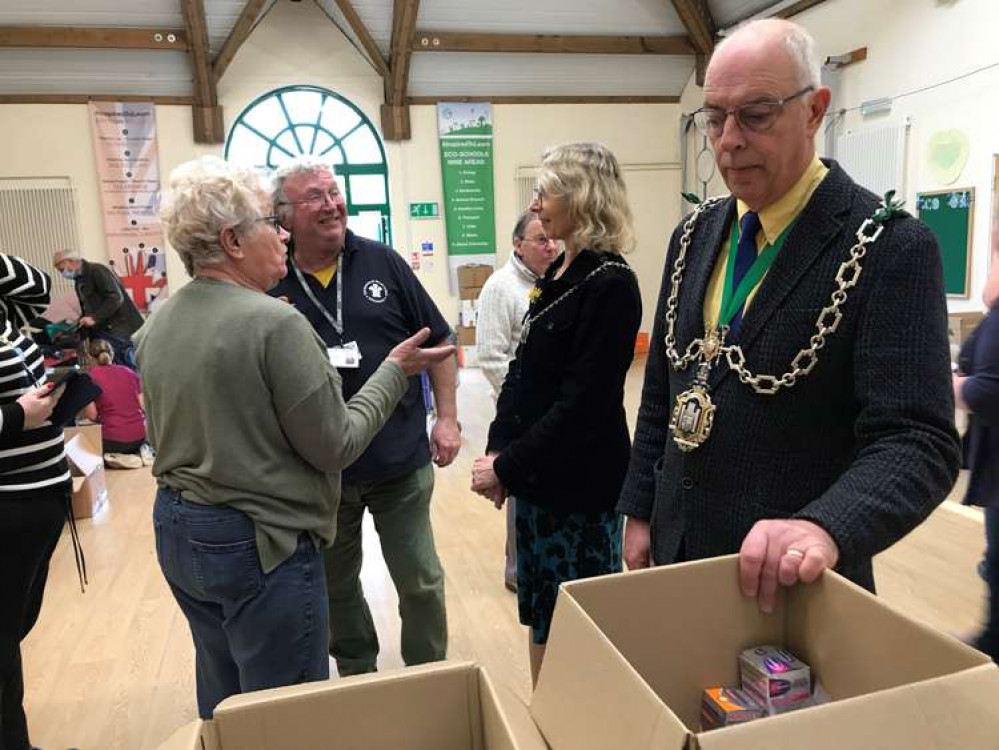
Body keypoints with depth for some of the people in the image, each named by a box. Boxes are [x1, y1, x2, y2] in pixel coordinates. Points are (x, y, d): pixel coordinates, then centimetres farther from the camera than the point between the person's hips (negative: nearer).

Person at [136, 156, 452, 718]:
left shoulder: (156, 326, 4)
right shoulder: (275, 323, -21)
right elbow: (336, 447, -16)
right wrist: (396, 370, -6)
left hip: (177, 533, 9)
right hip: (258, 545, -8)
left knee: (223, 702, 24)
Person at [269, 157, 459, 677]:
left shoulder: (382, 263, -2)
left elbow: (437, 342, 3)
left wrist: (446, 417, -3)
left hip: (402, 462, 0)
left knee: (421, 582, 11)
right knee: (336, 586, 18)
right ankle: (356, 678, 42)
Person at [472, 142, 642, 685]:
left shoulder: (610, 284, -17)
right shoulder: (558, 275, 9)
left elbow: (582, 405, -21)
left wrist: (508, 467, -15)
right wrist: (497, 450, 1)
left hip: (579, 486, -8)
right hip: (537, 479, 8)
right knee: (541, 615, 20)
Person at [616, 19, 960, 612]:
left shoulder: (891, 248, -15)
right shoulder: (696, 235, 3)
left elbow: (917, 441, -20)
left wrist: (826, 528, -38)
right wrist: (640, 511, 8)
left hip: (791, 576, -5)